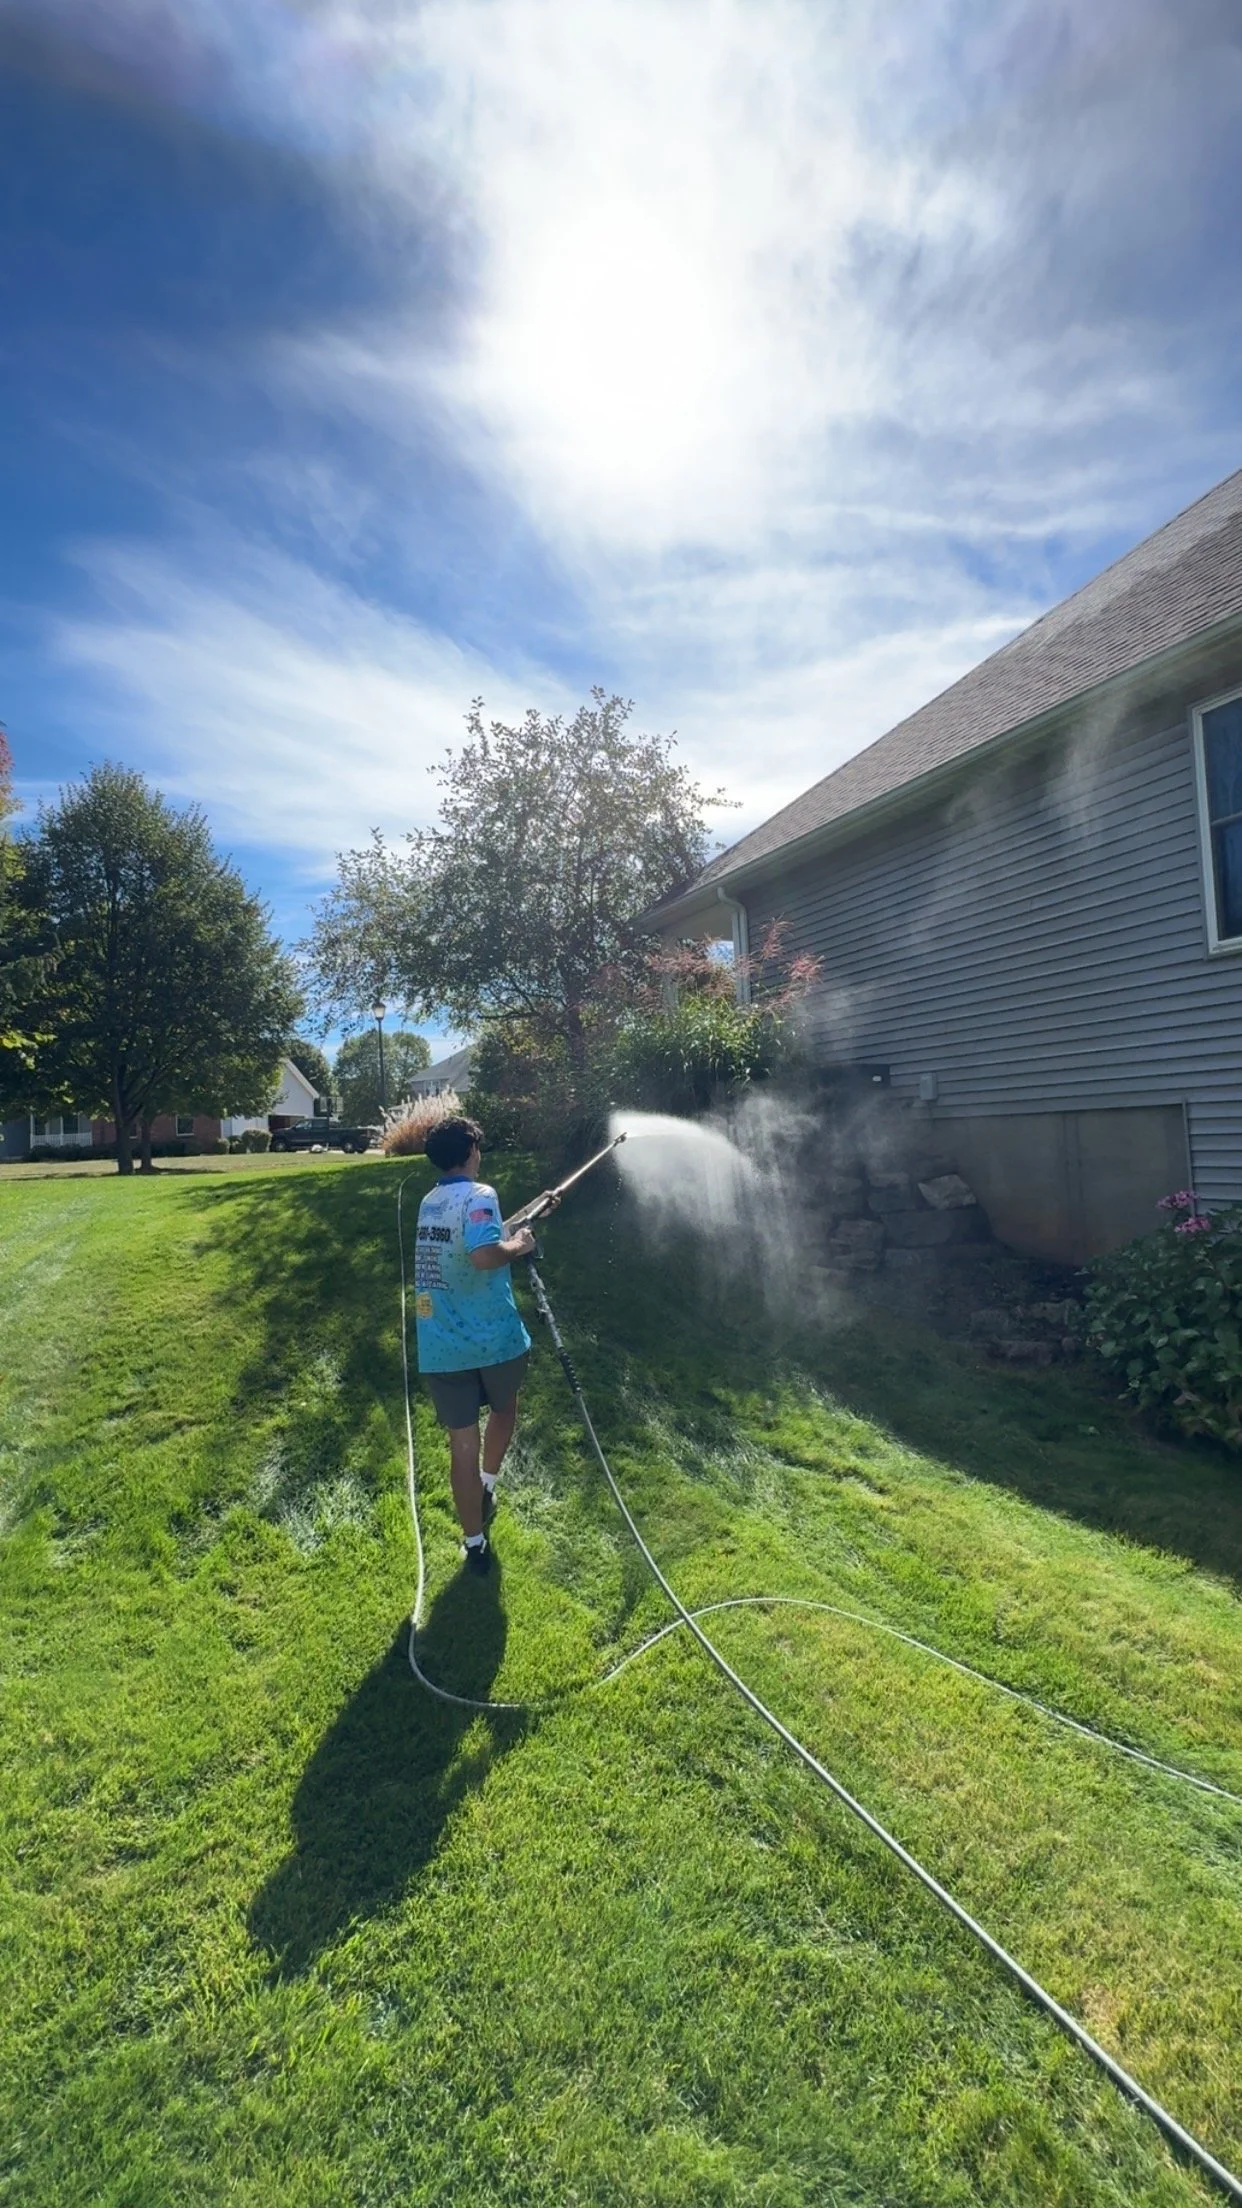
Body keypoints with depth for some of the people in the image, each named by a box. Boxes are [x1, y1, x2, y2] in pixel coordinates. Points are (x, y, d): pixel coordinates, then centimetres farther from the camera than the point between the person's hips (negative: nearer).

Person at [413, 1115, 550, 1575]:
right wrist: (520, 1244, -12)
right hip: (494, 1339, -5)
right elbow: (484, 1255, -30)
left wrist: (514, 1227, 30)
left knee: (462, 1446, 12)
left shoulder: (429, 1202, 11)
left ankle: (475, 1546, 22)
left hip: (441, 1347, 5)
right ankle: (488, 1487, 35)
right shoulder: (479, 1195, -13)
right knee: (504, 1408, 28)